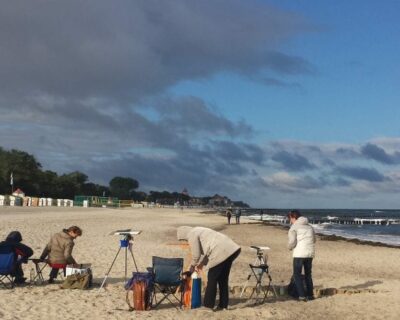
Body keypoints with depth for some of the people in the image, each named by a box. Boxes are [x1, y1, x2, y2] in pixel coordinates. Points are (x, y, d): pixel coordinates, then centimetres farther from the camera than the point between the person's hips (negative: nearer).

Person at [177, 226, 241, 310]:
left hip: (222, 252, -10)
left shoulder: (192, 235, -3)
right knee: (223, 278, 17)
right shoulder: (198, 230, 26)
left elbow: (196, 255, -5)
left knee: (212, 278, 2)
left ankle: (208, 305, 9)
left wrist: (192, 266, 12)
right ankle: (223, 305, 23)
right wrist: (202, 263, 33)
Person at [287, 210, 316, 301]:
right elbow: (314, 240, 21)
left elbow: (292, 242, -12)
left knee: (297, 274, 3)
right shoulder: (309, 227, 16)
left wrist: (290, 247, 7)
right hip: (310, 253, 6)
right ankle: (310, 294, 20)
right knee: (308, 274, 18)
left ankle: (302, 295, -4)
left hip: (299, 254, -6)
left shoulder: (294, 227, -5)